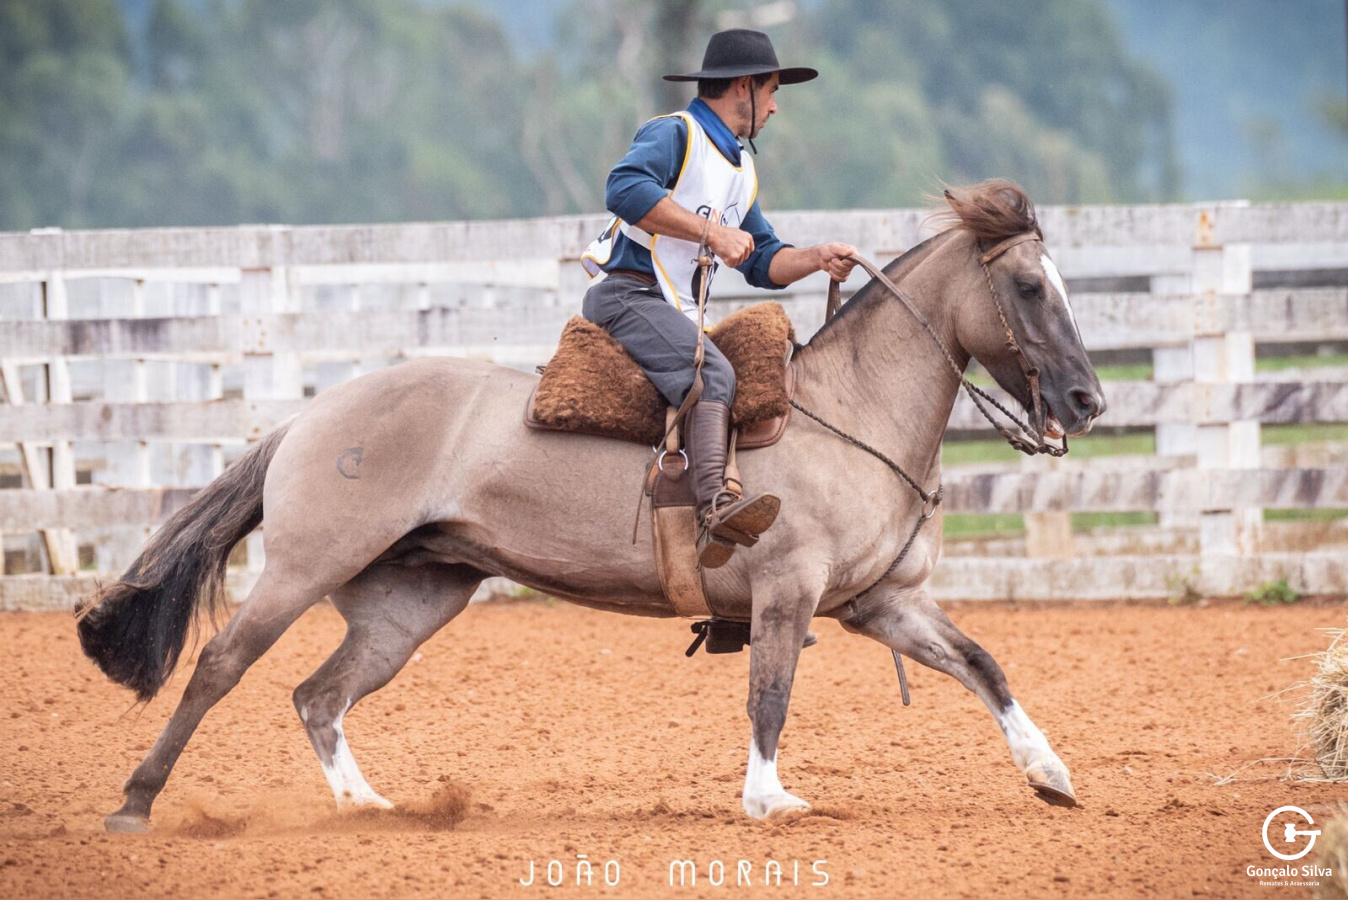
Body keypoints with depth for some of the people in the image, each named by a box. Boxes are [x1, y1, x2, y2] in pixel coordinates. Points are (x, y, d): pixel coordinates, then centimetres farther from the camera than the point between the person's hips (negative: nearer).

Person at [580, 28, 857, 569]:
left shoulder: (741, 169, 24)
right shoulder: (674, 135, -5)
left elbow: (762, 263, 23)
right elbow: (625, 189, -25)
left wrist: (817, 259, 3)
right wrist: (712, 231, -25)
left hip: (678, 317, 10)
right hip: (627, 296, -10)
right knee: (712, 373, -32)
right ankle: (716, 506, -50)